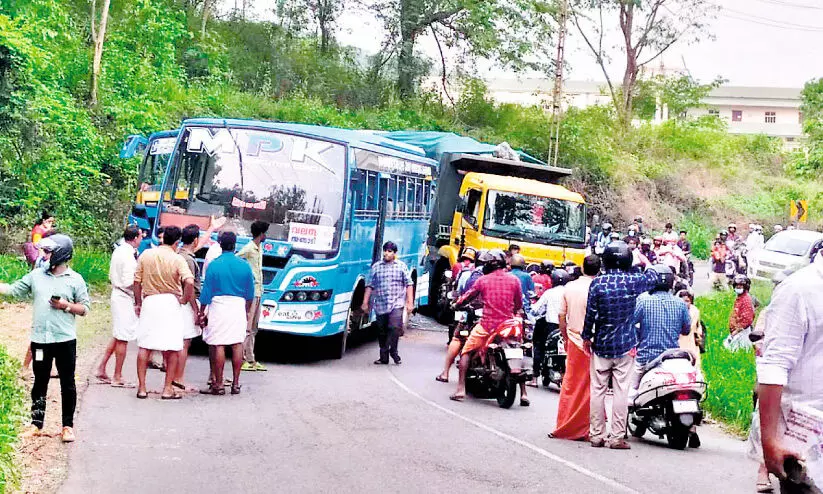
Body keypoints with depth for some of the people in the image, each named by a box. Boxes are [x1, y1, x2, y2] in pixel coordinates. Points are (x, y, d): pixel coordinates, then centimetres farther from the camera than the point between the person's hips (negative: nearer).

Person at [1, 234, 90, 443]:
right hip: (40, 339, 3)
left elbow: (85, 308, 0)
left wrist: (66, 305, -14)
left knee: (67, 383, 4)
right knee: (40, 382, 11)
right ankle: (36, 424, 21)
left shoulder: (75, 280, -1)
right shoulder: (36, 276, 7)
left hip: (65, 339, -3)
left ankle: (68, 425, 13)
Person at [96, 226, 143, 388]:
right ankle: (117, 377, 6)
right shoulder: (129, 255, -19)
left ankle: (101, 369, 20)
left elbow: (111, 275, 17)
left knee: (117, 337, 18)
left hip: (117, 294, 10)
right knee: (123, 339, -1)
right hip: (125, 298, -10)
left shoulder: (118, 251, 11)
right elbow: (128, 282, -23)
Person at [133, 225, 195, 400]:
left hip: (149, 302, 3)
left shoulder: (145, 255, 2)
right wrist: (185, 299, -4)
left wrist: (138, 303, 17)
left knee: (144, 347, 9)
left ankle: (142, 387, 10)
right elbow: (189, 282, -20)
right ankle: (168, 389, 6)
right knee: (173, 349, 7)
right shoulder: (177, 259, -7)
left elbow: (137, 281, 6)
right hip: (170, 303, -3)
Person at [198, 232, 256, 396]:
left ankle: (218, 384, 0)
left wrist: (202, 312, 3)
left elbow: (206, 291, -4)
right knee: (237, 345, 7)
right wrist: (247, 312, 22)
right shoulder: (244, 265, 5)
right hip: (238, 307, 3)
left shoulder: (214, 265, -4)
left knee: (218, 346, -1)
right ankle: (235, 383, 10)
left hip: (219, 306, -3)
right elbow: (250, 293, 11)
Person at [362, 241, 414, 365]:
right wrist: (365, 303, 7)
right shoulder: (376, 267, 10)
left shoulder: (401, 266, 7)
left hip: (396, 304, -2)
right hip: (380, 305, 2)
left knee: (395, 327, -21)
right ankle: (384, 357, 13)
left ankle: (393, 351, -6)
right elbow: (370, 286, 11)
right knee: (382, 332, 5)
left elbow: (409, 284, 6)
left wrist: (410, 302, -1)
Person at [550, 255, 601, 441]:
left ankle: (563, 427, 15)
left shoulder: (569, 287, 3)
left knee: (570, 385, 11)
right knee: (590, 389, 4)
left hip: (574, 341, 4)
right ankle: (582, 430, 6)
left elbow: (561, 316, 7)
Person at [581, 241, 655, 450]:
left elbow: (590, 313, -5)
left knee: (598, 390, 8)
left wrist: (587, 337, 8)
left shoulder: (598, 283, -7)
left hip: (601, 345, 0)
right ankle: (617, 437, 1)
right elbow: (653, 276, 16)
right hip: (625, 346, 0)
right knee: (621, 391, 1)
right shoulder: (633, 281, -5)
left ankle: (597, 435, 13)